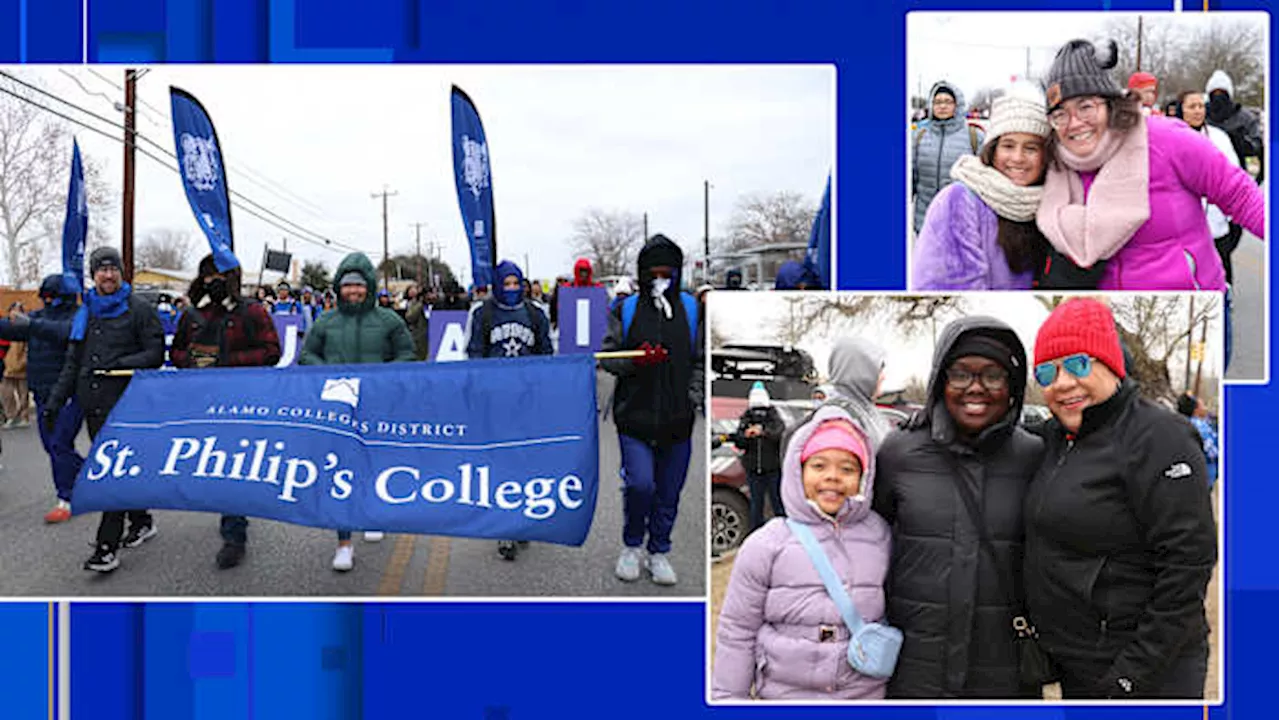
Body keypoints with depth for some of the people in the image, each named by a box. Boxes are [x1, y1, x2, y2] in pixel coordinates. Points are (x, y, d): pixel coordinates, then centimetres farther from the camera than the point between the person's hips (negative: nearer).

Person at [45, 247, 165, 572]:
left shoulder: (139, 310, -1)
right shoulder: (84, 314, 17)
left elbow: (156, 355, -5)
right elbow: (72, 363, 20)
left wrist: (119, 364, -20)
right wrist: (55, 402, 13)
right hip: (93, 404, 7)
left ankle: (107, 546, -8)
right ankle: (141, 522, 29)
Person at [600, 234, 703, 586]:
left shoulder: (692, 310, 7)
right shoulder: (626, 310, 4)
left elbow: (702, 361, 10)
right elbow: (607, 357, 4)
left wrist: (694, 396, -4)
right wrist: (635, 361, -15)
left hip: (678, 419, 2)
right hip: (634, 415, -2)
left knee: (669, 492, 9)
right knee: (640, 484, -12)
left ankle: (659, 552, 28)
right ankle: (632, 546, 14)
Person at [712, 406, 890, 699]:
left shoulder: (880, 537, -2)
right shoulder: (766, 546, -8)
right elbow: (737, 631, -3)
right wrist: (727, 697, -2)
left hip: (866, 695, 2)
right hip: (784, 693, -2)